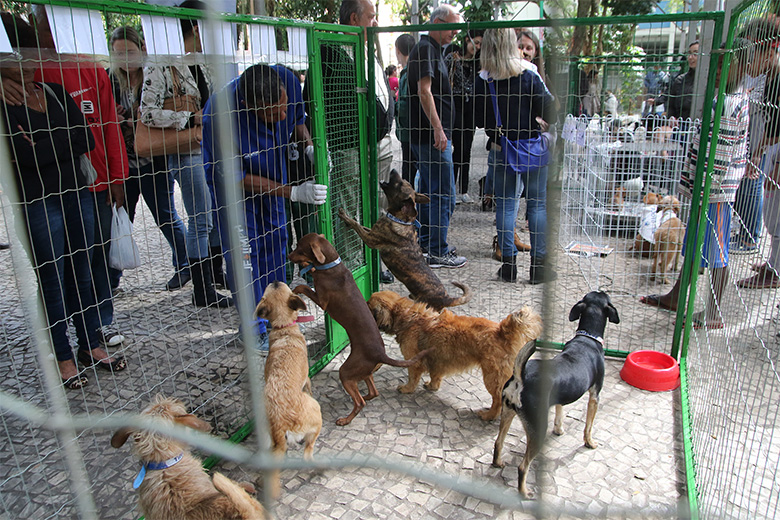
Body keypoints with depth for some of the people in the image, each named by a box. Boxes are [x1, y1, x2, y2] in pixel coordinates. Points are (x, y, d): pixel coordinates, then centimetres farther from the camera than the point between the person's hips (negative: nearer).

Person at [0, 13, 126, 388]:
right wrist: (64, 139, -10)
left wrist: (44, 146, -9)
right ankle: (63, 358, 17)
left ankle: (91, 346, 23)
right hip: (36, 202, -5)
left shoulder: (55, 91, 8)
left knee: (81, 272, 11)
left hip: (76, 193, 5)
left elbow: (87, 140, -1)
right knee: (53, 279, 4)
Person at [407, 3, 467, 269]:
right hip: (432, 135, -11)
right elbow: (424, 90, -21)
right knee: (444, 193, -8)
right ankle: (438, 253, -3)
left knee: (428, 190, 16)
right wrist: (438, 129, -25)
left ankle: (426, 241, 26)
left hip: (428, 135, 11)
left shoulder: (432, 49, 21)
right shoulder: (425, 49, -11)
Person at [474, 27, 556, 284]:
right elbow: (550, 111, -11)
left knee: (505, 204, 9)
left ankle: (509, 263, 11)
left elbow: (479, 120, 1)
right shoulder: (529, 76, -10)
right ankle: (538, 265, 10)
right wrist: (539, 122, 9)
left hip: (500, 150, 2)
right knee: (537, 204, 6)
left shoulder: (483, 81, -4)